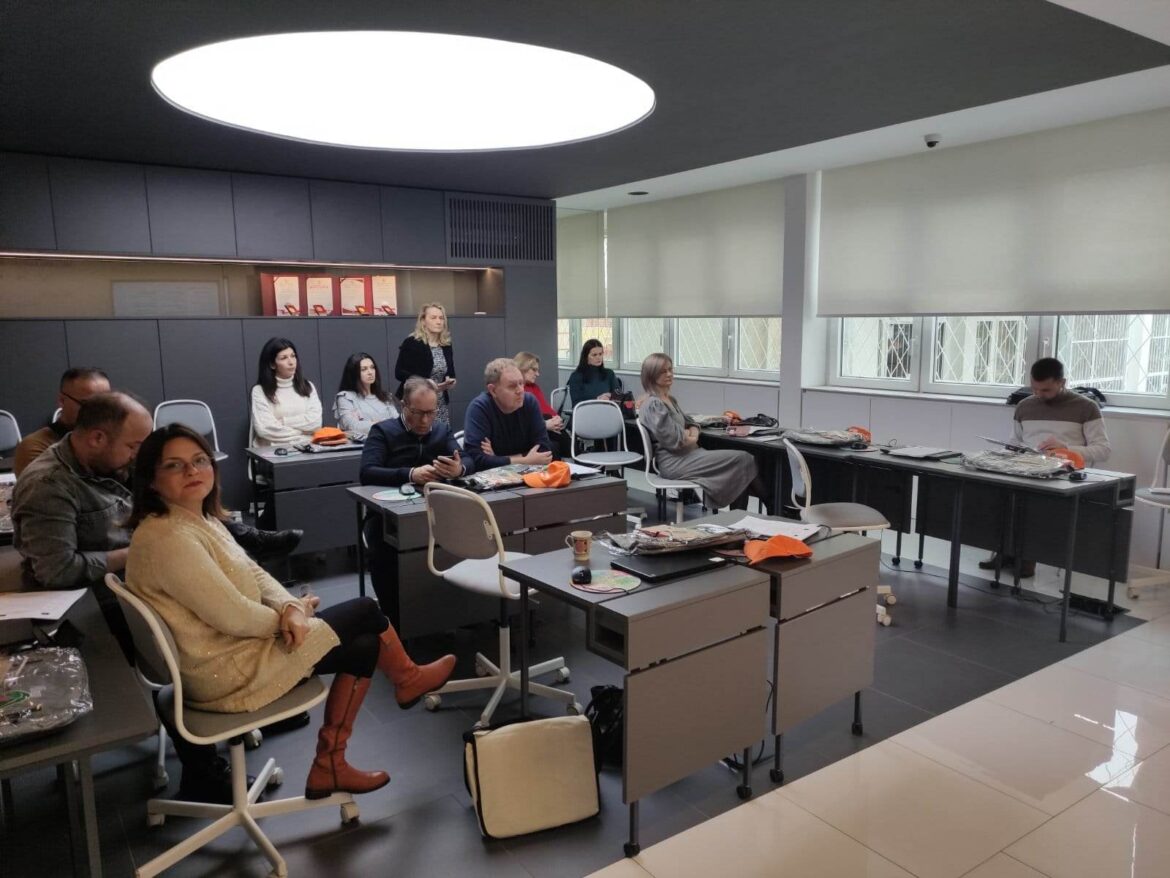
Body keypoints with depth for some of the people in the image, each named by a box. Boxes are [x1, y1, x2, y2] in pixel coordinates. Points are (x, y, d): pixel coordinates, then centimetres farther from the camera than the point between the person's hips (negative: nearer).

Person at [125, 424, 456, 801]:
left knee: (363, 646, 9)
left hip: (236, 644, 10)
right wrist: (291, 615, -9)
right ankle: (407, 679, 29)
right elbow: (234, 617, -27)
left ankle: (330, 766, 19)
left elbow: (254, 573, 7)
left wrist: (289, 607, -12)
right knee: (363, 611, -1)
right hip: (227, 672, -10)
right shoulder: (167, 539, -27)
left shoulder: (199, 518, 5)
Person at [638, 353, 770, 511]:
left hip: (686, 455, 9)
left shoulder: (670, 400, 16)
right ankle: (772, 507, 2)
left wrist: (693, 435, -4)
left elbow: (691, 424, 19)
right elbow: (673, 441, -23)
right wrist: (688, 436, -2)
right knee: (743, 459, -11)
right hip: (674, 463, -9)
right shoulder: (654, 405, -15)